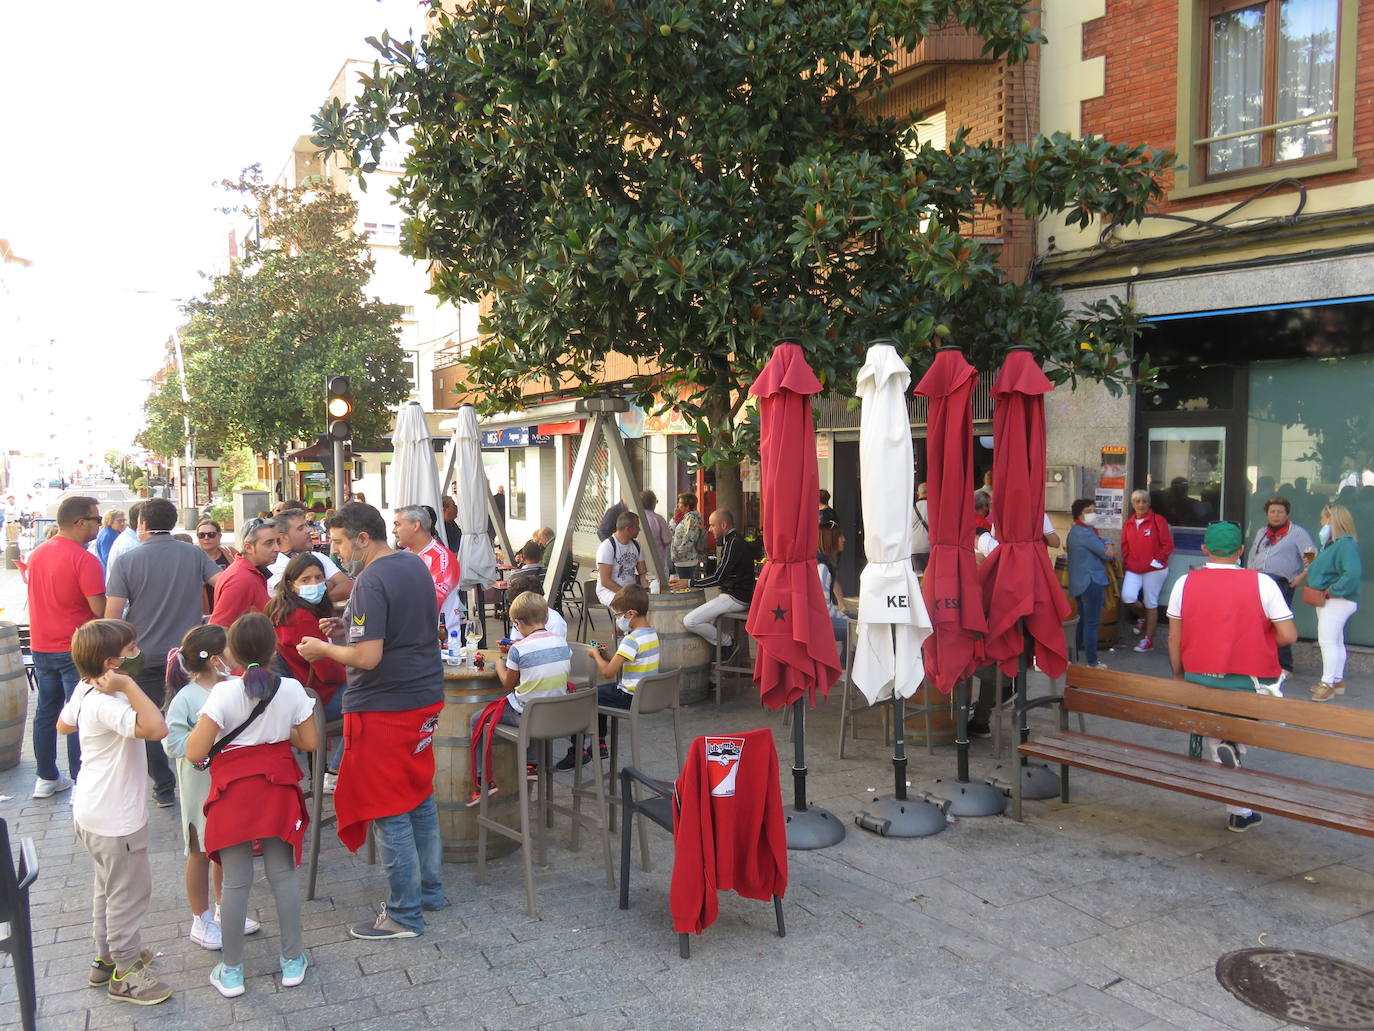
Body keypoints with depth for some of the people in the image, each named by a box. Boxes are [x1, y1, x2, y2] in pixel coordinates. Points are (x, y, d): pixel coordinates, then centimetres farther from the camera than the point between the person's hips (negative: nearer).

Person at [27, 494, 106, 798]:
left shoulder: (37, 553, 6)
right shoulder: (84, 559, -19)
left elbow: (40, 595, 17)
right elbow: (100, 610, -22)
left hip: (41, 646, 8)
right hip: (75, 649, -8)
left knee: (46, 711, 17)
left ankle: (46, 778, 27)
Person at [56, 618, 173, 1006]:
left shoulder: (84, 691, 0)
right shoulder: (107, 705, -31)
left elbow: (64, 724, 20)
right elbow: (156, 728, -47)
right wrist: (129, 685, -40)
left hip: (93, 810, 10)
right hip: (115, 818, -10)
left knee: (108, 885, 25)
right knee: (130, 890, 5)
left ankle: (106, 957, 42)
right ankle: (125, 973, 19)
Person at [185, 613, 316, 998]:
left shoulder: (223, 693, -15)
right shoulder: (292, 689, -8)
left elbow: (195, 753, -16)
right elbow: (310, 742, -2)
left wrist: (200, 724, 3)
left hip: (234, 793, -2)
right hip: (278, 788, 2)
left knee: (235, 881, 8)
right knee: (282, 874, 12)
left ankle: (231, 971, 20)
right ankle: (292, 960, 23)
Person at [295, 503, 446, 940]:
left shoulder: (371, 582, -20)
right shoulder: (416, 565, 8)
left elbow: (367, 657, -24)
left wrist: (323, 649, -8)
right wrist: (349, 626, 12)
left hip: (384, 707, -9)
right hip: (425, 698, 9)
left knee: (389, 811, 2)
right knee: (421, 799, 19)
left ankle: (404, 915, 10)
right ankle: (430, 890, 31)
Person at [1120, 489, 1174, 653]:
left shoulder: (1158, 520, -5)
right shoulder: (1128, 523, 10)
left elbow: (1168, 545, -6)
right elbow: (1125, 547, 18)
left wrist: (1157, 561, -10)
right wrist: (1126, 563, 7)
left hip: (1154, 570, -4)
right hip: (1133, 570, 4)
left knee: (1150, 604, 2)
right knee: (1127, 598, -14)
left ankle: (1148, 640, 12)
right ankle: (1143, 617, 20)